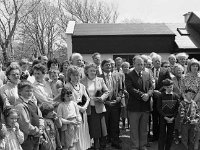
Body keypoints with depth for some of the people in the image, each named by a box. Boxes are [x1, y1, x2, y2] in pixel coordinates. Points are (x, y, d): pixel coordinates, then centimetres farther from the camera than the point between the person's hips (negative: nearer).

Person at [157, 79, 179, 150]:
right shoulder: (161, 95, -5)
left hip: (172, 118, 2)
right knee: (162, 134, 0)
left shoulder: (176, 96, 1)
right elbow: (159, 107, -6)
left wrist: (173, 117, -8)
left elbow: (177, 108, 2)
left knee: (170, 135, 9)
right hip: (163, 118, -2)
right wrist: (165, 117, -12)